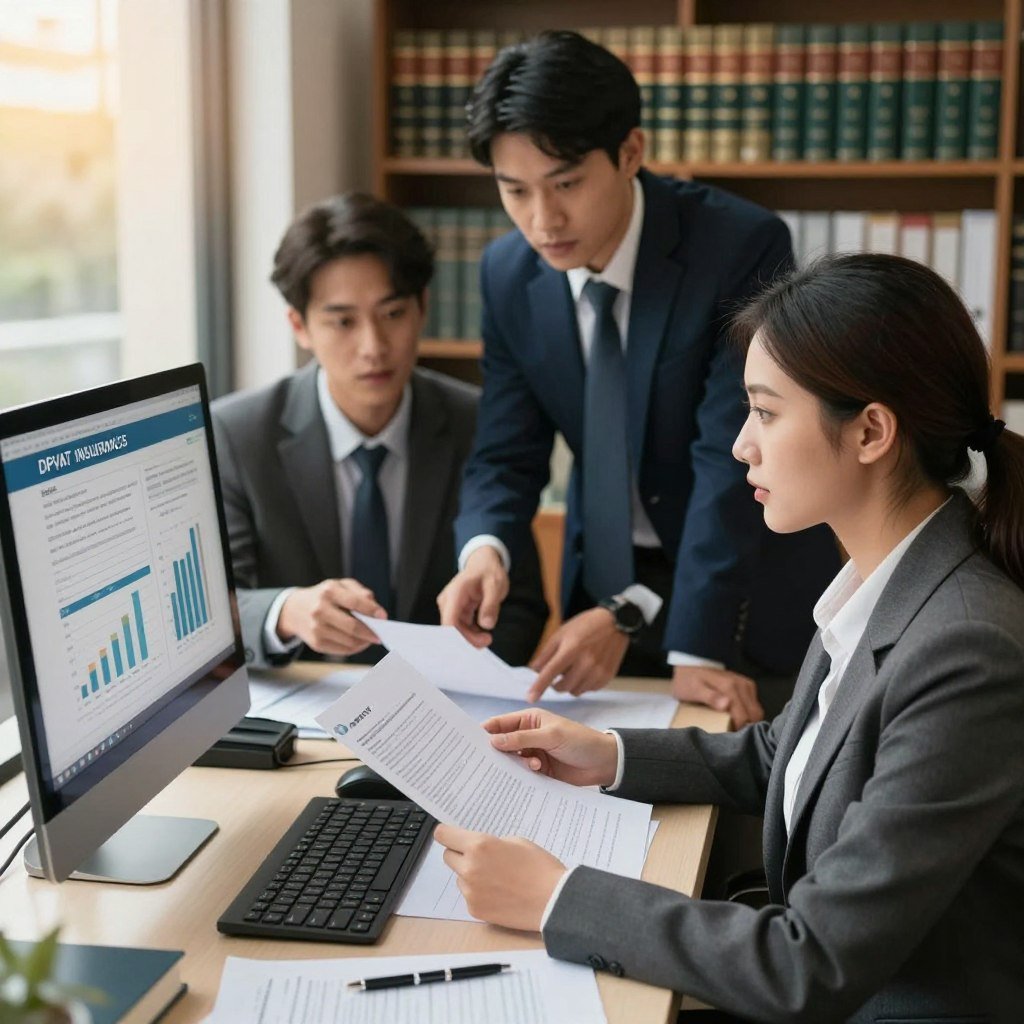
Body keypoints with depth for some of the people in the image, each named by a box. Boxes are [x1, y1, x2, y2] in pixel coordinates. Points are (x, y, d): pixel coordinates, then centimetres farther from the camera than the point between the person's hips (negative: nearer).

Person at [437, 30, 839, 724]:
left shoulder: (744, 246, -24)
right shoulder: (508, 273, -8)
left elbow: (732, 460, -27)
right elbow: (508, 455, -5)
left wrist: (697, 648, -33)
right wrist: (485, 551, -27)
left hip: (751, 590, -4)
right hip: (602, 578, 4)